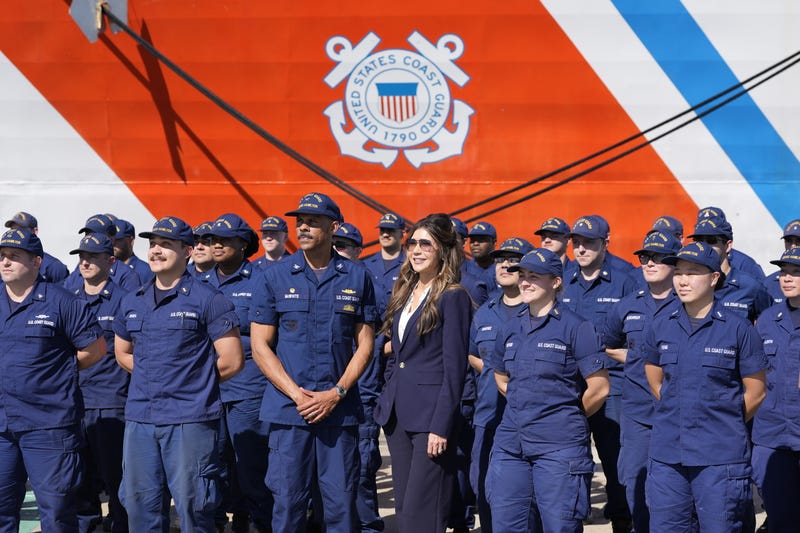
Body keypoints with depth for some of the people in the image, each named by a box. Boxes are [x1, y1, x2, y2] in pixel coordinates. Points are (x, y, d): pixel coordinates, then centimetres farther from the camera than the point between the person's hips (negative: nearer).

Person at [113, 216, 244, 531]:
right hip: (139, 419, 6)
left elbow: (231, 361, -6)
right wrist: (155, 376, 10)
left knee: (192, 506, 0)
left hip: (190, 420, -5)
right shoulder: (132, 303, 13)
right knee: (140, 505, 11)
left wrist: (194, 381, 2)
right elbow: (122, 354, 24)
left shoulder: (208, 300, -4)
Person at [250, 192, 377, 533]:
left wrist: (336, 393, -7)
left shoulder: (357, 277, 5)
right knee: (287, 501, 3)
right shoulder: (275, 277, 3)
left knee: (341, 503, 3)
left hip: (340, 410, 0)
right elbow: (260, 345, 1)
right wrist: (297, 395, -9)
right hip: (288, 407, 0)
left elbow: (365, 344, 5)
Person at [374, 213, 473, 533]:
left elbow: (454, 368, -13)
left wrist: (441, 426, -17)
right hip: (397, 413, 8)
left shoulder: (453, 297, -9)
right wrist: (386, 404, 13)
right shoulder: (404, 292, 14)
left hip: (430, 415, -8)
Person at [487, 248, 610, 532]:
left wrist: (569, 418, 4)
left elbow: (599, 388, -9)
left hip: (559, 445, -6)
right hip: (511, 443, 6)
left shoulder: (575, 327, -7)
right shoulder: (510, 328, 10)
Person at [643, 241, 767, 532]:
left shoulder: (738, 329, -5)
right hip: (666, 454, 4)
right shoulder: (660, 327, 6)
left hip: (721, 457, -3)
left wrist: (724, 426, 10)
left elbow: (756, 392, 2)